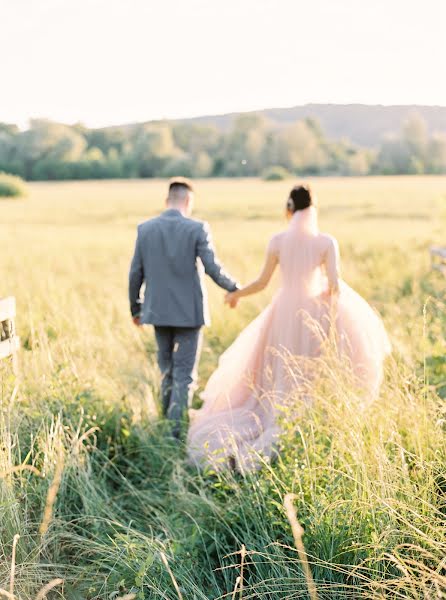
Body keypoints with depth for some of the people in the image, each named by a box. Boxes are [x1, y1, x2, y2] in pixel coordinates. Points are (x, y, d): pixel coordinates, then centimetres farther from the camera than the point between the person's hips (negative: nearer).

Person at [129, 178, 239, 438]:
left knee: (167, 369, 19)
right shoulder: (197, 229, -10)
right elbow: (213, 269, -13)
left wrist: (135, 307, 15)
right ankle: (176, 429, -2)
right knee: (185, 373, 3)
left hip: (159, 310, 4)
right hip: (189, 311, -4)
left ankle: (167, 423, 27)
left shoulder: (145, 228, 0)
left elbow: (136, 273, 2)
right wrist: (234, 288, 6)